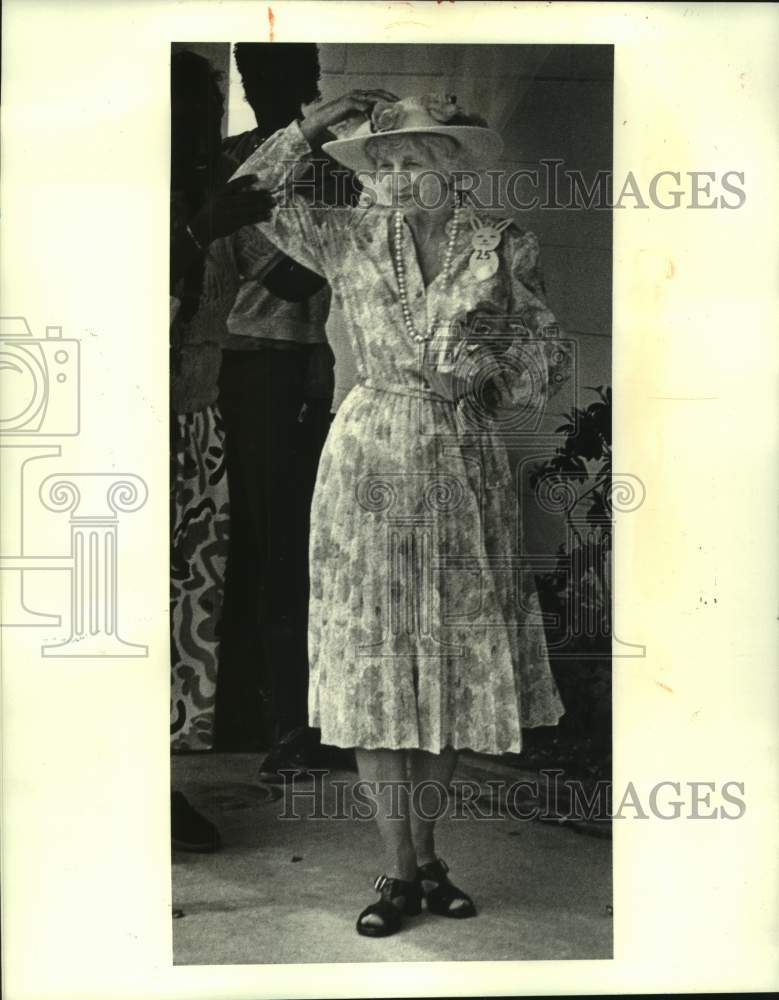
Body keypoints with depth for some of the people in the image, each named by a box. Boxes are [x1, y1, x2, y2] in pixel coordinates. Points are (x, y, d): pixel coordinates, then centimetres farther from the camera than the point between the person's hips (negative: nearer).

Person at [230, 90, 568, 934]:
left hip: (462, 462, 1)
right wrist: (311, 126, 2)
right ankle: (400, 869, 11)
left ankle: (422, 851, 23)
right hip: (370, 461, 0)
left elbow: (540, 343, 9)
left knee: (454, 658, 6)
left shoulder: (502, 247, 4)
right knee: (372, 661, -1)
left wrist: (490, 381, -8)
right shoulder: (348, 241, 6)